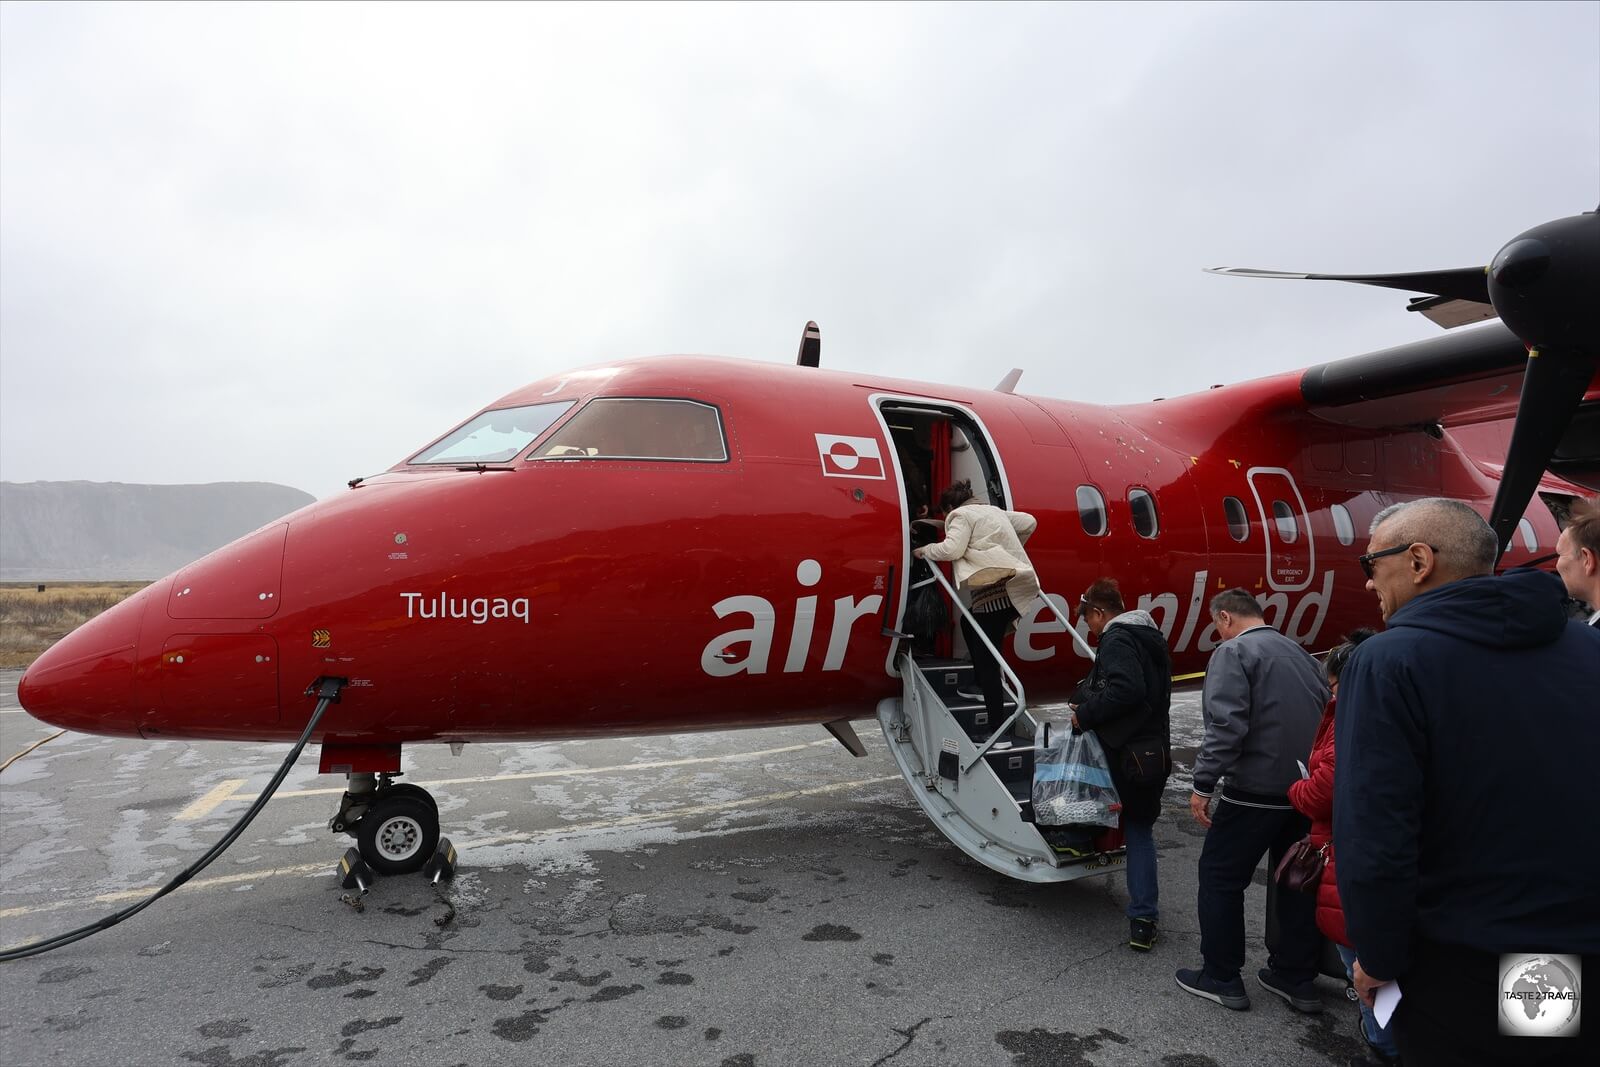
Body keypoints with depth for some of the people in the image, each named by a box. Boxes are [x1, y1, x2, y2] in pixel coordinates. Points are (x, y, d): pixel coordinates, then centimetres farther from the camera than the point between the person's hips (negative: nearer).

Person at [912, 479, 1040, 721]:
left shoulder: (961, 515, 3)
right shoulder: (993, 510, 26)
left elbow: (951, 549, -13)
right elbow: (1029, 522, 28)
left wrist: (925, 551, 4)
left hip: (996, 594, -9)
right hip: (1016, 588, 9)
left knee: (986, 661, -7)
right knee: (969, 622, 30)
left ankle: (997, 724, -10)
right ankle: (980, 684, 33)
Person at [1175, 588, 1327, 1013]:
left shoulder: (1233, 652, -10)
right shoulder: (1300, 653, 15)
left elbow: (1226, 725, -20)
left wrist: (1203, 785, -17)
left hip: (1256, 788, -8)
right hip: (1308, 788, 8)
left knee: (1220, 876, 5)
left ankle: (1221, 978, 12)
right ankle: (1297, 978, 27)